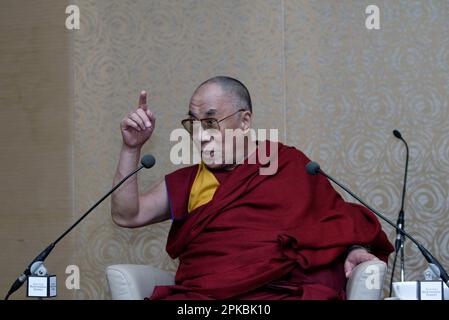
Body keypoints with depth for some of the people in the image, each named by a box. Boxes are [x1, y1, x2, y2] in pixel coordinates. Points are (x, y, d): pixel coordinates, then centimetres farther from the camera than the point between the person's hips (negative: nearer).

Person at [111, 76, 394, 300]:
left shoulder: (289, 165, 15)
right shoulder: (188, 181, 21)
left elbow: (339, 218, 17)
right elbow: (127, 216, 17)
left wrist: (356, 249, -4)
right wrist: (132, 148, 11)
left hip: (278, 291, -3)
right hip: (198, 294, 3)